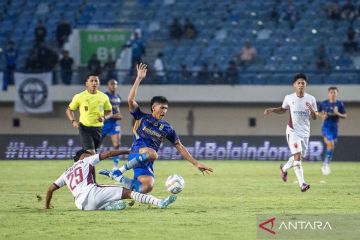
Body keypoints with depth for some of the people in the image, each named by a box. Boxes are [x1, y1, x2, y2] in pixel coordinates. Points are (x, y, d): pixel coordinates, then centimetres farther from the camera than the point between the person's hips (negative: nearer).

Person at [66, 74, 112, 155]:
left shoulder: (104, 97, 3)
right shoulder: (79, 96, -4)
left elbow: (109, 112, 14)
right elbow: (69, 110, 7)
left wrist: (104, 117, -9)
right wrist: (73, 121, -10)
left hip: (98, 128, 4)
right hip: (85, 128, -4)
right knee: (91, 153, -17)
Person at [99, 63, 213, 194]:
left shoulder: (166, 128, 12)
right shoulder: (142, 118, 2)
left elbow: (180, 147, 14)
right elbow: (131, 100, -13)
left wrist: (196, 164, 8)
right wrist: (139, 79, -17)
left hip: (147, 162, 5)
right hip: (136, 153, -5)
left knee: (147, 187, -17)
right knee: (151, 153, -39)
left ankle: (115, 176, 5)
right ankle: (121, 170, -22)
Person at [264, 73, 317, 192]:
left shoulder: (311, 99, 0)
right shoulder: (289, 98, -1)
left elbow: (315, 117, 4)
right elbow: (283, 110, 17)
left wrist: (312, 110, -17)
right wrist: (272, 110, 0)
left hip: (305, 132, 3)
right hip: (293, 131, -3)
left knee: (299, 157, 13)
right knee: (297, 156, -18)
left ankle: (284, 168, 44)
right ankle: (302, 184, -22)